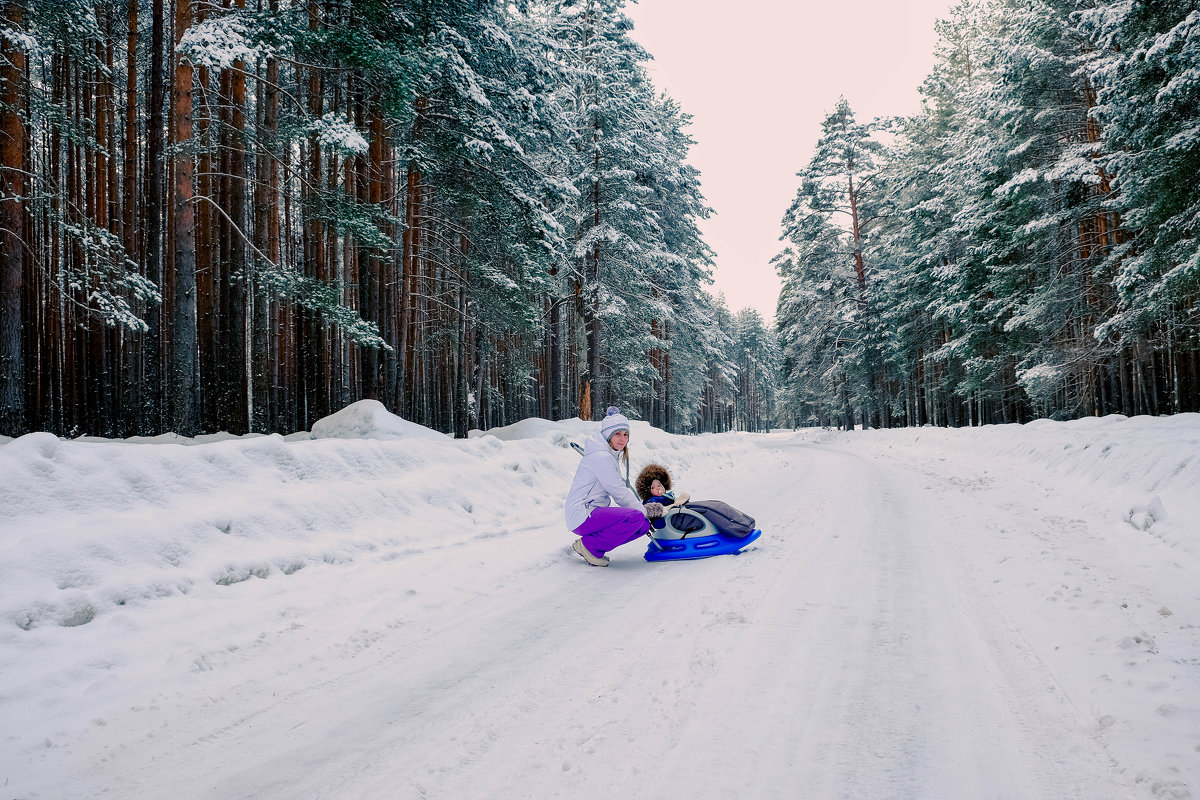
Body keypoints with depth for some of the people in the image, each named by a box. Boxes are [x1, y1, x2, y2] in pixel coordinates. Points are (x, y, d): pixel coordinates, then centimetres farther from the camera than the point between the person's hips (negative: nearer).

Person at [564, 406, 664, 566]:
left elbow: (620, 491, 19)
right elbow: (619, 493, -14)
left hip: (594, 513, 10)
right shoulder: (601, 457, -16)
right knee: (636, 517, -25)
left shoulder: (611, 455, 16)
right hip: (582, 516, -10)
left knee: (644, 525, 3)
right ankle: (589, 545, -13)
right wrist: (643, 510, -2)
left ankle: (591, 545, 4)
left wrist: (645, 508, 11)